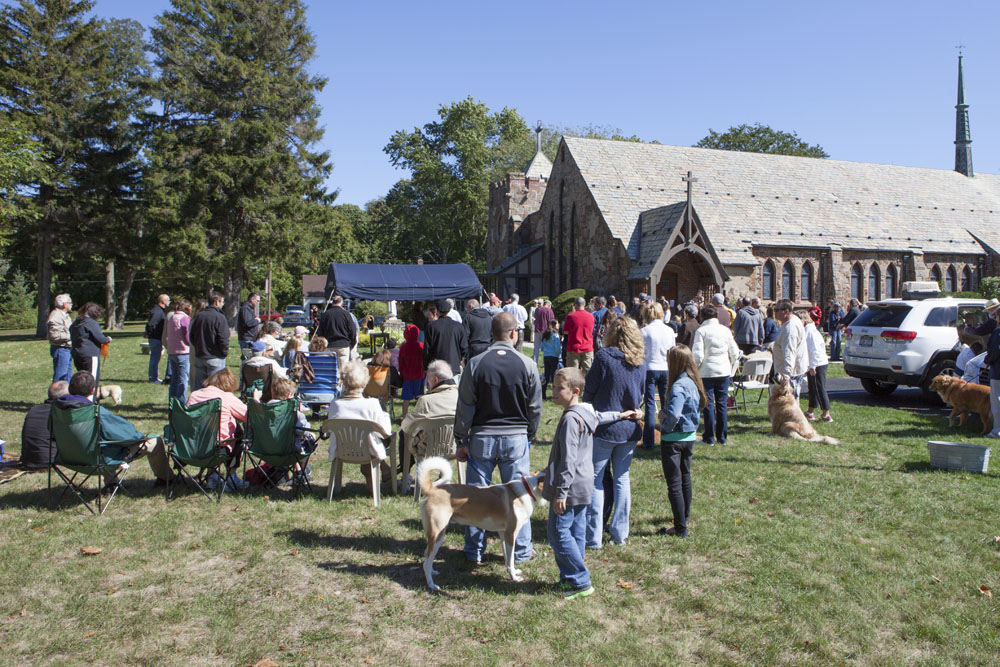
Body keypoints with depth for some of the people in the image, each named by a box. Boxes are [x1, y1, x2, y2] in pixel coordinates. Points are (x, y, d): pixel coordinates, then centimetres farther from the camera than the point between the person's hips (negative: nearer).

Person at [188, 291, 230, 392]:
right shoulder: (220, 317, -15)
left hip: (199, 356, 6)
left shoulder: (198, 316, 6)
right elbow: (223, 339, -18)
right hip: (215, 358, -6)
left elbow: (191, 336, 11)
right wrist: (225, 352, -3)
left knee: (198, 385, 13)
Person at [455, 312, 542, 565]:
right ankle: (521, 551, 20)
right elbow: (535, 407, 1)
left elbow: (465, 407, -4)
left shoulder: (475, 364, -7)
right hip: (516, 438, 0)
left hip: (481, 438, 0)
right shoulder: (527, 365, -6)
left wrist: (461, 441, 4)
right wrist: (529, 435, 16)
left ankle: (475, 551, 20)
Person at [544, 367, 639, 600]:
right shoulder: (586, 413, 10)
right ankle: (571, 578, 23)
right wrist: (621, 415, 54)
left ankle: (581, 581, -2)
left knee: (558, 532, -6)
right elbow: (600, 417, 34)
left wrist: (561, 492, -23)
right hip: (584, 486, 10)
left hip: (571, 486, -10)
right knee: (576, 532, 14)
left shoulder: (570, 419, -20)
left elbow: (568, 459, -23)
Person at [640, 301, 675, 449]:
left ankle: (649, 441, 0)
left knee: (650, 405, 1)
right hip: (666, 369, 3)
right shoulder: (669, 330, 2)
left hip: (650, 369, -3)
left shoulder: (645, 331, -8)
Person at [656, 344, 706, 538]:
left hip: (673, 440, -9)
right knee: (685, 477, 25)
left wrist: (664, 425, -14)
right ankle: (685, 516, 43)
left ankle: (681, 528, 3)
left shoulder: (679, 386, -24)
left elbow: (673, 415, -36)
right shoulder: (693, 382, 3)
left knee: (674, 483, -1)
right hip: (689, 437, 9)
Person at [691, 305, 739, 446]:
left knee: (709, 404, 3)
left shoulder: (701, 331, -7)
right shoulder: (725, 330, 4)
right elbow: (735, 353, 7)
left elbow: (698, 355, -13)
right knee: (722, 404, 9)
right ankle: (722, 437, 14)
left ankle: (710, 438, 4)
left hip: (707, 372, -3)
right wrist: (730, 368, 21)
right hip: (724, 372, 3)